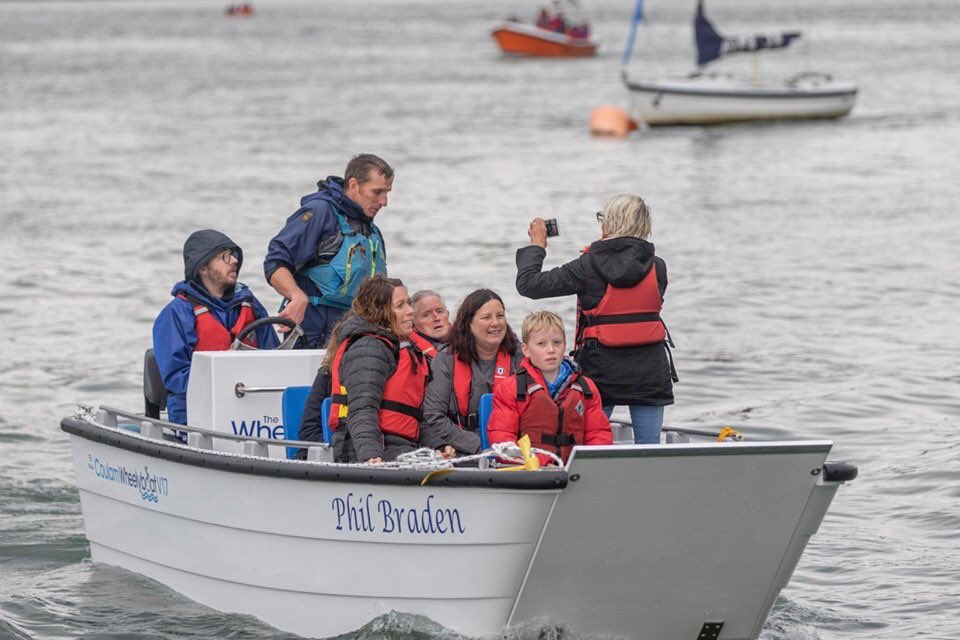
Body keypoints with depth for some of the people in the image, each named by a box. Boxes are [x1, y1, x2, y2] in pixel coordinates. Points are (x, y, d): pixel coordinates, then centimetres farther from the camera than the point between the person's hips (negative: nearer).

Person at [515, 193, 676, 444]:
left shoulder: (589, 266, -7)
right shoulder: (657, 266, 0)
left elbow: (528, 284, -5)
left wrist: (536, 246, 13)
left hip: (601, 368, -2)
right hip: (649, 367, 2)